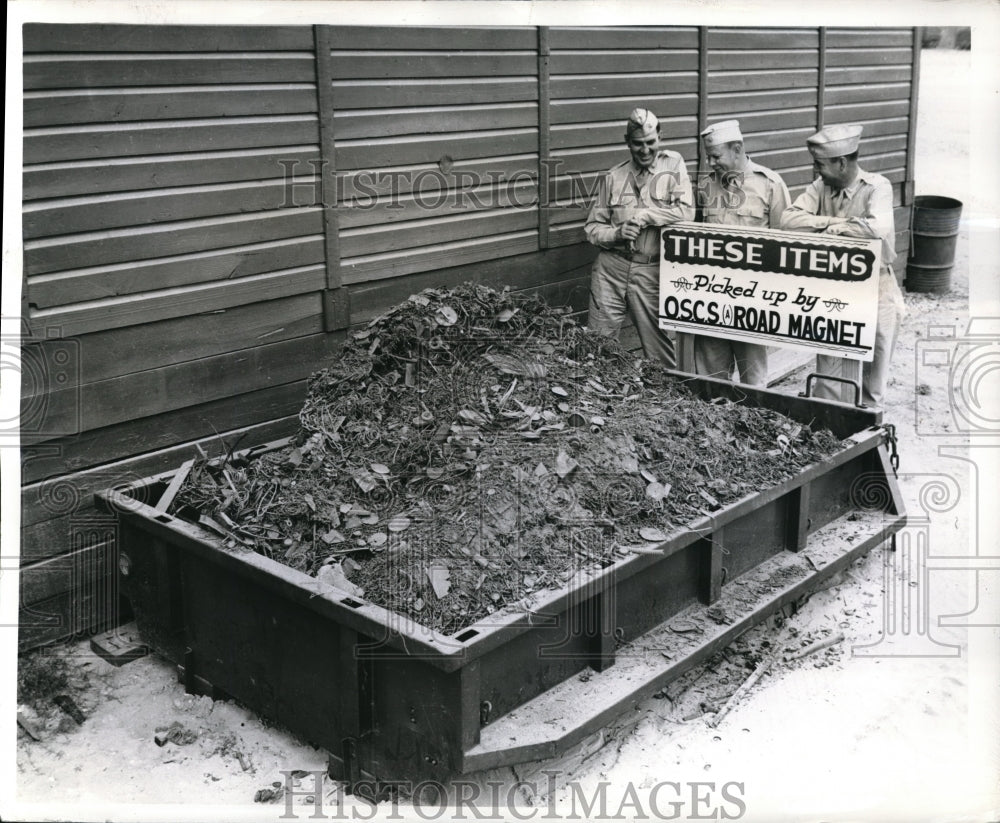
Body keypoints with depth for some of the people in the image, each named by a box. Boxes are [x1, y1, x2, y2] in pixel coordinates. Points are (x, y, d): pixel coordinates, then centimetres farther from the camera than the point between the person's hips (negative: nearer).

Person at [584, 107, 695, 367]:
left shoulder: (673, 164, 3)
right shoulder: (612, 177, 7)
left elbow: (686, 212, -9)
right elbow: (592, 228, 8)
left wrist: (645, 215, -14)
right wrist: (617, 233, -11)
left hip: (653, 271, -2)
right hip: (611, 269, 2)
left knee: (662, 349, 3)